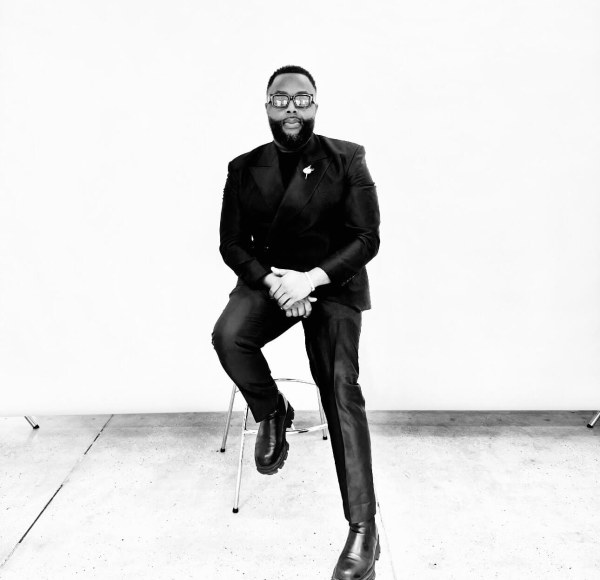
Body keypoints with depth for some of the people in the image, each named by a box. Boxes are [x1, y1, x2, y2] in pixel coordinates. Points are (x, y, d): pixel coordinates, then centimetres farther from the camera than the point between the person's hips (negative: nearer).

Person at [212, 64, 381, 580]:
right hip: (267, 279, 3)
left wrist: (312, 277, -21)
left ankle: (363, 528, -4)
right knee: (229, 335, -29)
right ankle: (273, 413, 3)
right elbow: (232, 243, 4)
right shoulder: (244, 168, 6)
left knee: (341, 390, -15)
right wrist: (272, 281, -16)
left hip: (333, 283, -2)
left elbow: (367, 238, -6)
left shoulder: (347, 160, -2)